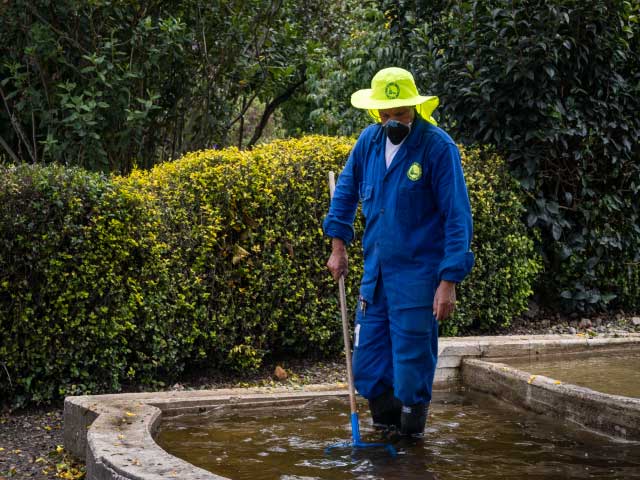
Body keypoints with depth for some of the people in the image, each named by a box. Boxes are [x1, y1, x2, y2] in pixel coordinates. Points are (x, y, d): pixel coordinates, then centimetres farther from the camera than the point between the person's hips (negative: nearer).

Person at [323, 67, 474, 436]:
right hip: (375, 271, 6)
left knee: (412, 368, -2)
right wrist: (339, 245, 16)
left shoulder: (439, 147, -15)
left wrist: (449, 281, -20)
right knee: (368, 366, 11)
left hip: (418, 275, -6)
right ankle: (385, 430, 28)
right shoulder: (370, 140, 3)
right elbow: (346, 190, 20)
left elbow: (458, 218, -15)